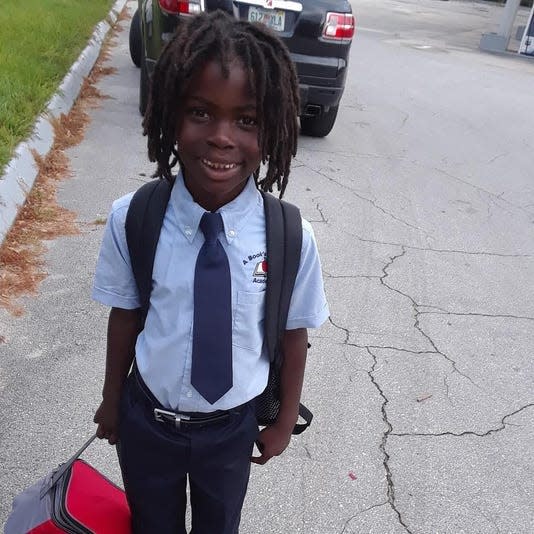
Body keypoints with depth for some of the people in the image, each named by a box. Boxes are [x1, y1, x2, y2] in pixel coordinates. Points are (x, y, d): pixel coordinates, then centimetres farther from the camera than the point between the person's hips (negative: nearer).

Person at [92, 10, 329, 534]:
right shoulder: (132, 219, -22)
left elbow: (294, 335, -10)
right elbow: (125, 316, -8)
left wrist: (284, 422, 3)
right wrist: (112, 401, 6)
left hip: (232, 428, 0)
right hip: (147, 418, 1)